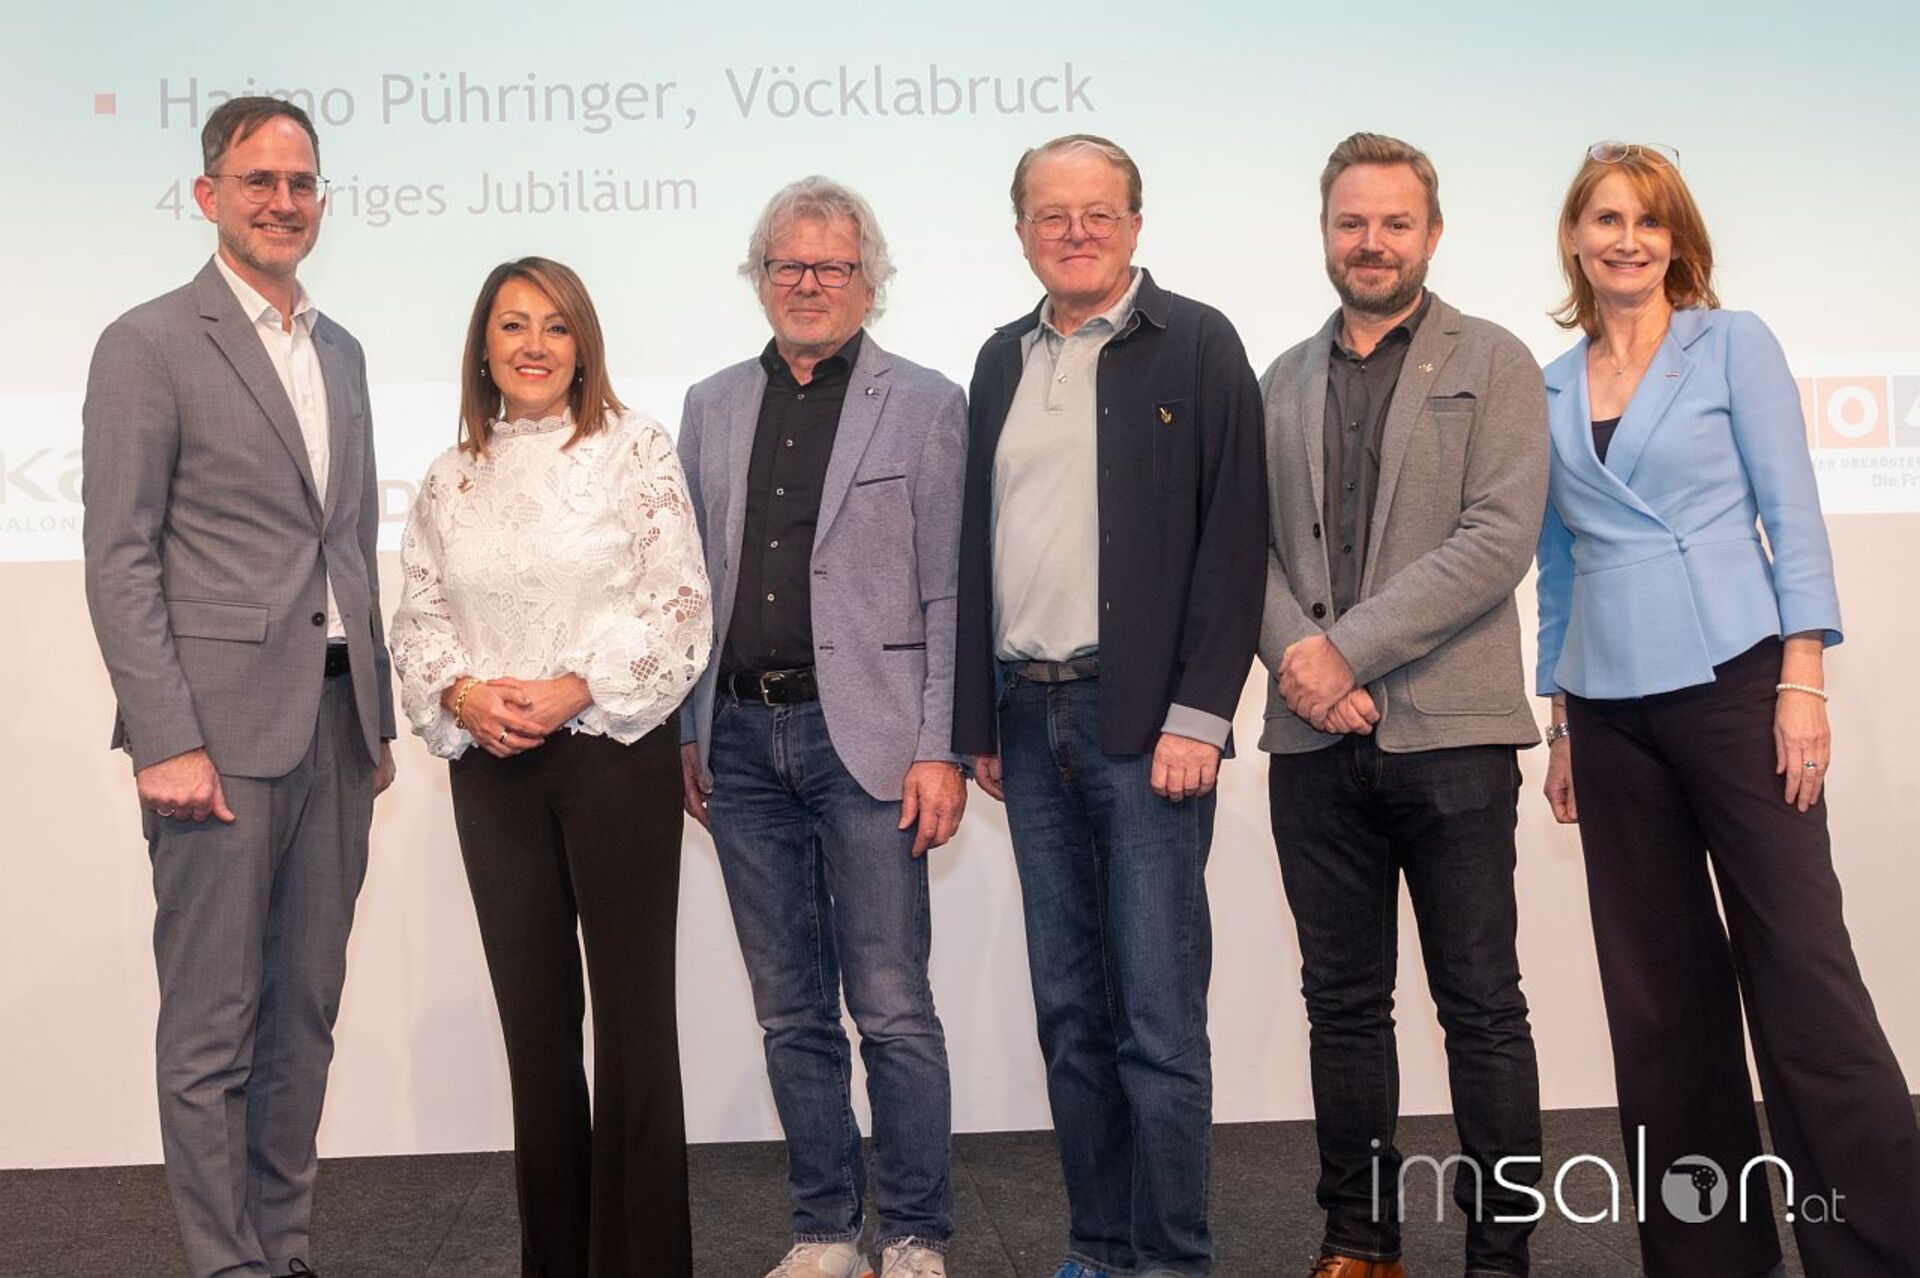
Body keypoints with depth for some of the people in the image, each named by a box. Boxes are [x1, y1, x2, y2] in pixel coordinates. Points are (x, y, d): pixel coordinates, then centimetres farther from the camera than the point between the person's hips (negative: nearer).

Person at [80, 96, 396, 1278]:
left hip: (336, 725, 6)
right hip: (223, 729, -6)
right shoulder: (149, 345, -4)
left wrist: (378, 718, 15)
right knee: (214, 1030, 1)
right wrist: (166, 742, -15)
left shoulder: (342, 352, 16)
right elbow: (120, 560, -9)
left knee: (307, 1012, 11)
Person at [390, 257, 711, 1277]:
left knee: (633, 1009, 0)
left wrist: (575, 689, -16)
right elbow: (418, 617, 11)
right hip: (492, 769, 4)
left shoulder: (635, 452, -1)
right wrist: (460, 695, -9)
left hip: (616, 752, -4)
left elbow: (679, 607, -6)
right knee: (533, 1013, 10)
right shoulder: (451, 476, 11)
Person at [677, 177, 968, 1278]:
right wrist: (687, 734, 10)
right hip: (742, 739, 5)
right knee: (791, 1013, 11)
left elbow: (950, 597, -4)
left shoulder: (924, 405, 1)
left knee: (893, 1010, -2)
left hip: (862, 737, -4)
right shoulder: (713, 407, 14)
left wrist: (941, 752, -10)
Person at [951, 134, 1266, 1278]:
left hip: (1145, 723, -5)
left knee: (1159, 1018, -3)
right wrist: (980, 720, 11)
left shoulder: (1195, 345, -1)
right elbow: (979, 547, 15)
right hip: (1030, 722, 5)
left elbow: (1233, 538, -7)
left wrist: (1200, 714, -14)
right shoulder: (1004, 360, 14)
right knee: (1070, 1013, 10)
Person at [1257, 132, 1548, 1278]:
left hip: (1449, 734, -4)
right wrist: (1298, 659, -10)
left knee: (1483, 1008, 2)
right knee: (1344, 1003, 10)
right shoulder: (1284, 384, 15)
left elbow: (1499, 539, -9)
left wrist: (1347, 647, -14)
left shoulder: (1494, 365, 3)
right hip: (1316, 742, 4)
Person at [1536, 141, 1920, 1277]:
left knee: (1801, 966, -7)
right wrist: (1562, 724, 13)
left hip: (1734, 684, -4)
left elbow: (1793, 514, -3)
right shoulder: (1551, 389, 12)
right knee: (1659, 990, 7)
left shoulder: (1733, 345, 2)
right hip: (1611, 709, 4)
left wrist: (1803, 682, -12)